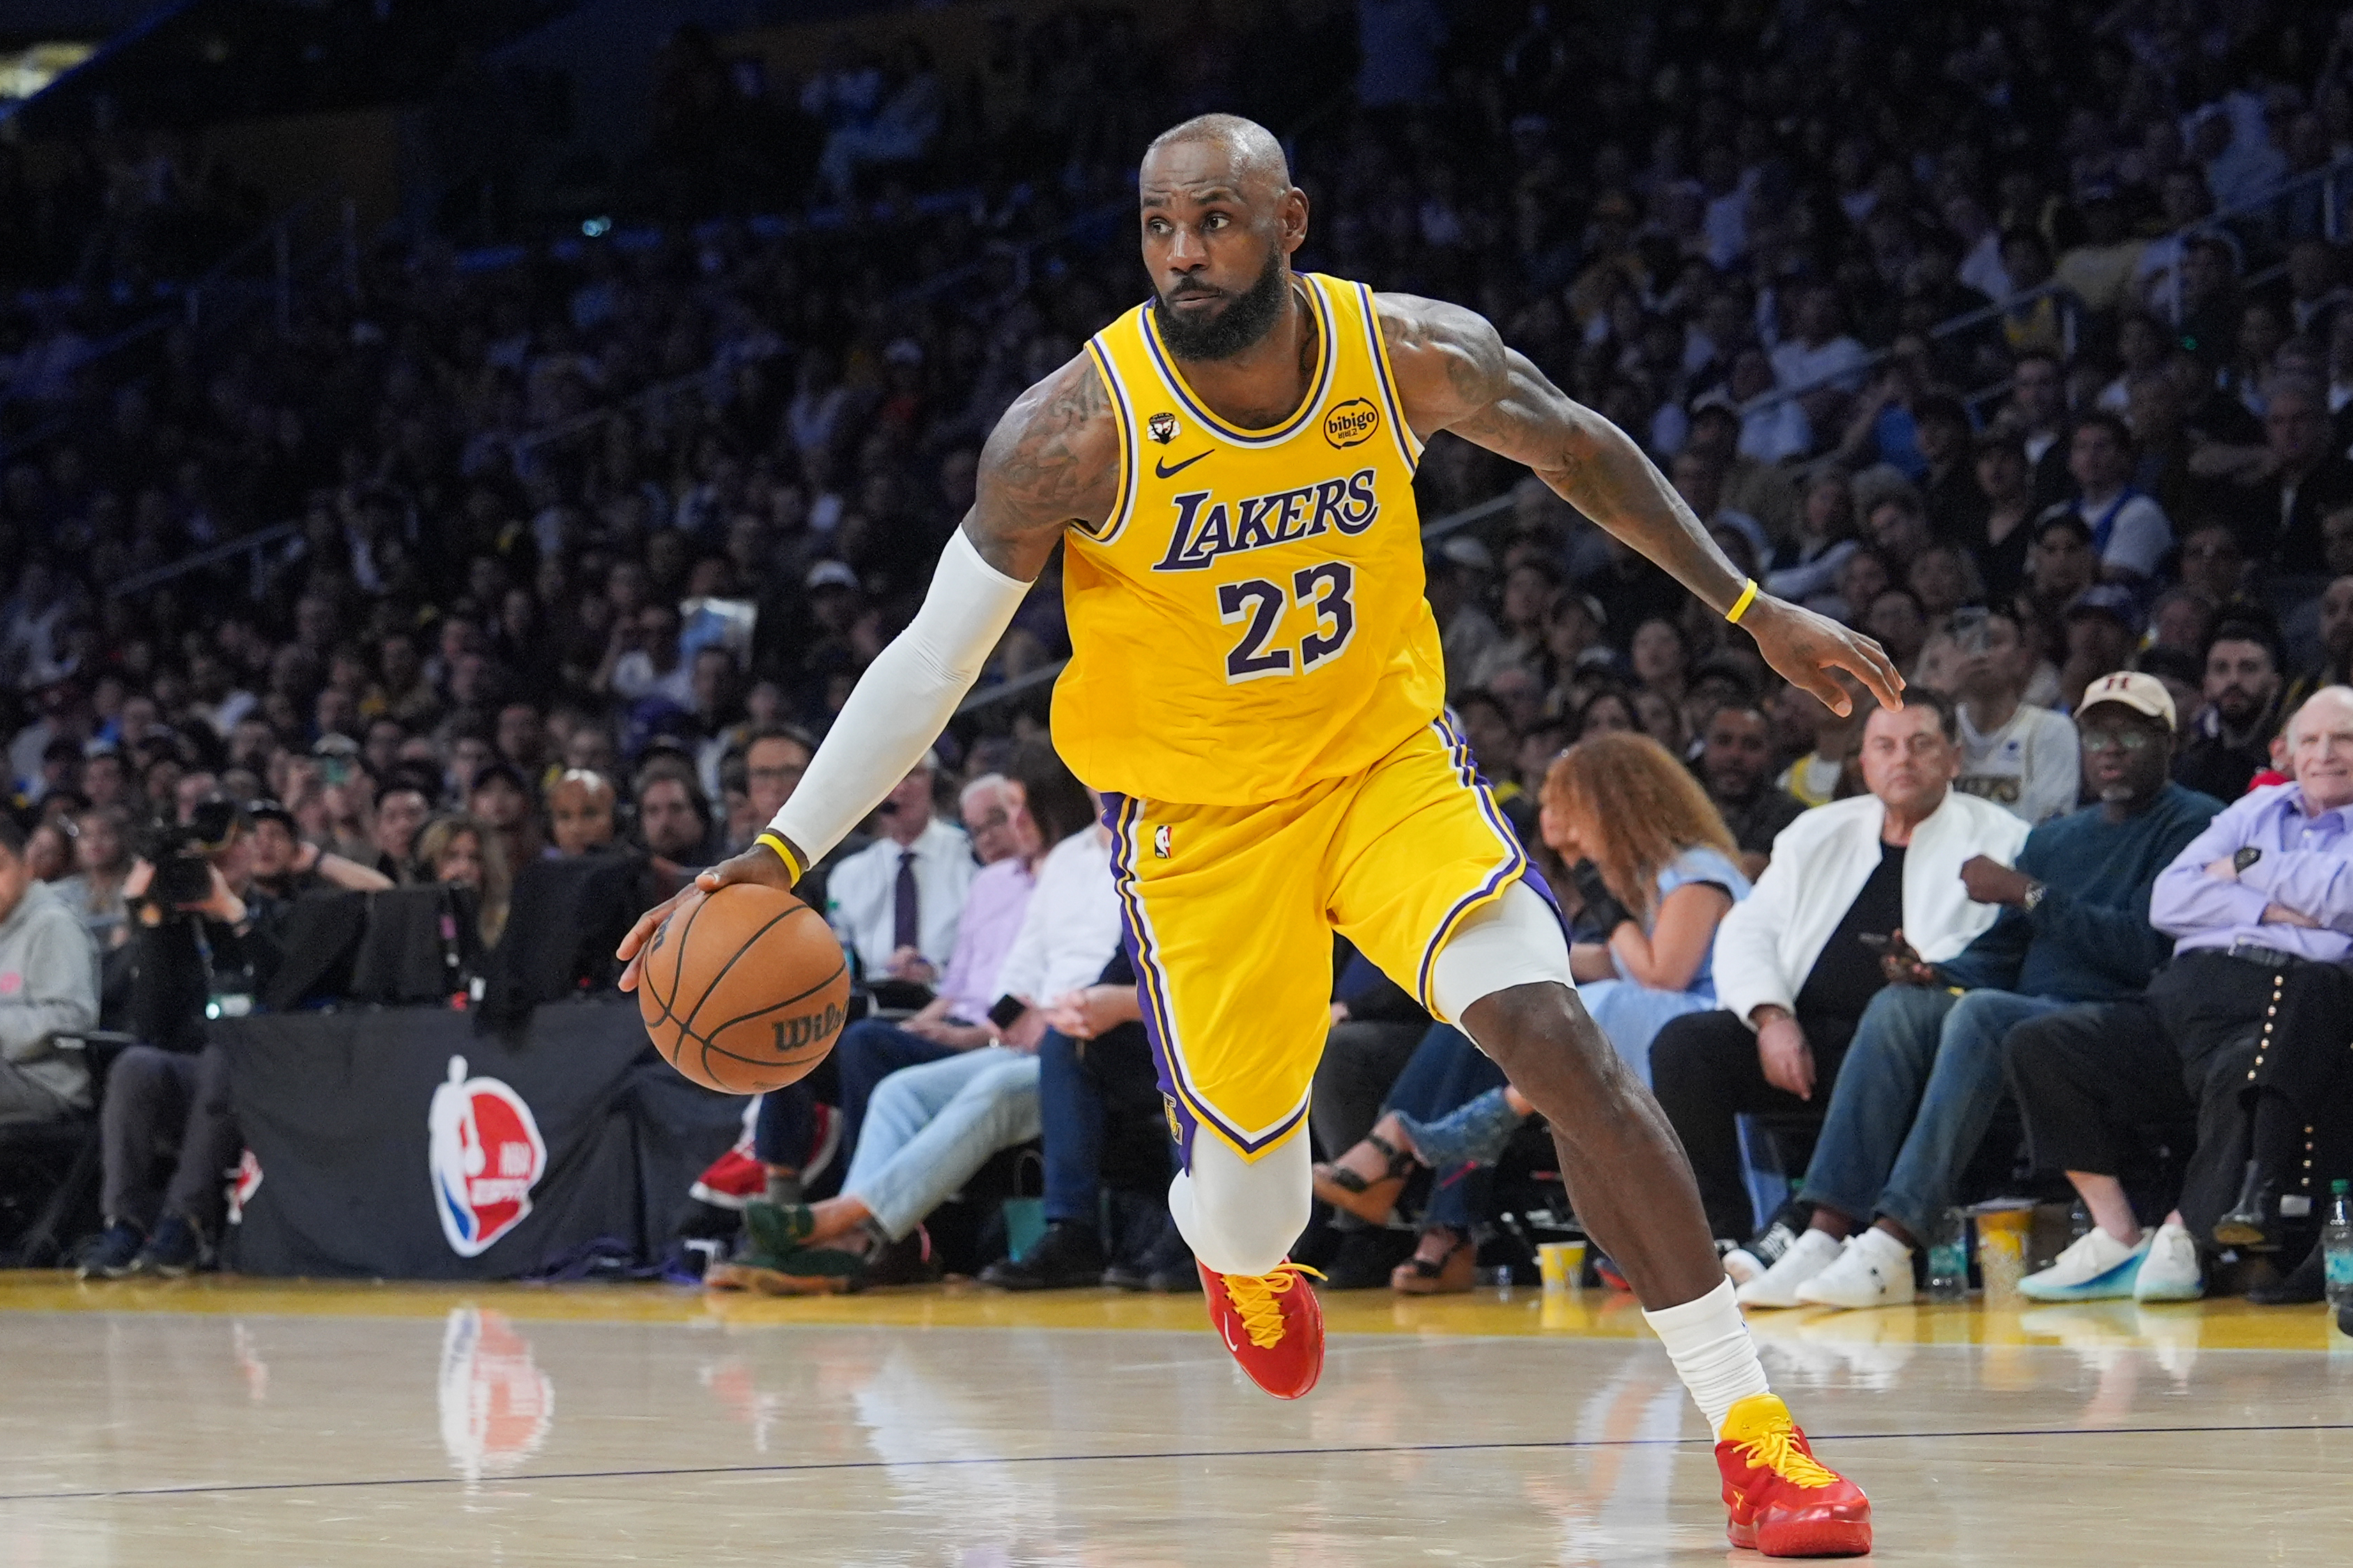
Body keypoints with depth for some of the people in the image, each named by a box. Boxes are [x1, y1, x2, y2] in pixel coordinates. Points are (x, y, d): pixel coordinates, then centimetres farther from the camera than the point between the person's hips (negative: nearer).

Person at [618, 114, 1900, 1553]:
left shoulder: (1414, 355, -16)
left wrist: (1752, 609, 6)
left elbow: (1578, 451, 4)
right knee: (1250, 1210, 5)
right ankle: (1244, 1262, 47)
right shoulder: (1076, 432, -23)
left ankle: (1751, 1426, -15)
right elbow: (935, 658, -15)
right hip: (1201, 818, -1)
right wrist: (781, 855, -22)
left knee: (1560, 1040, -21)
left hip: (1387, 762, 1)